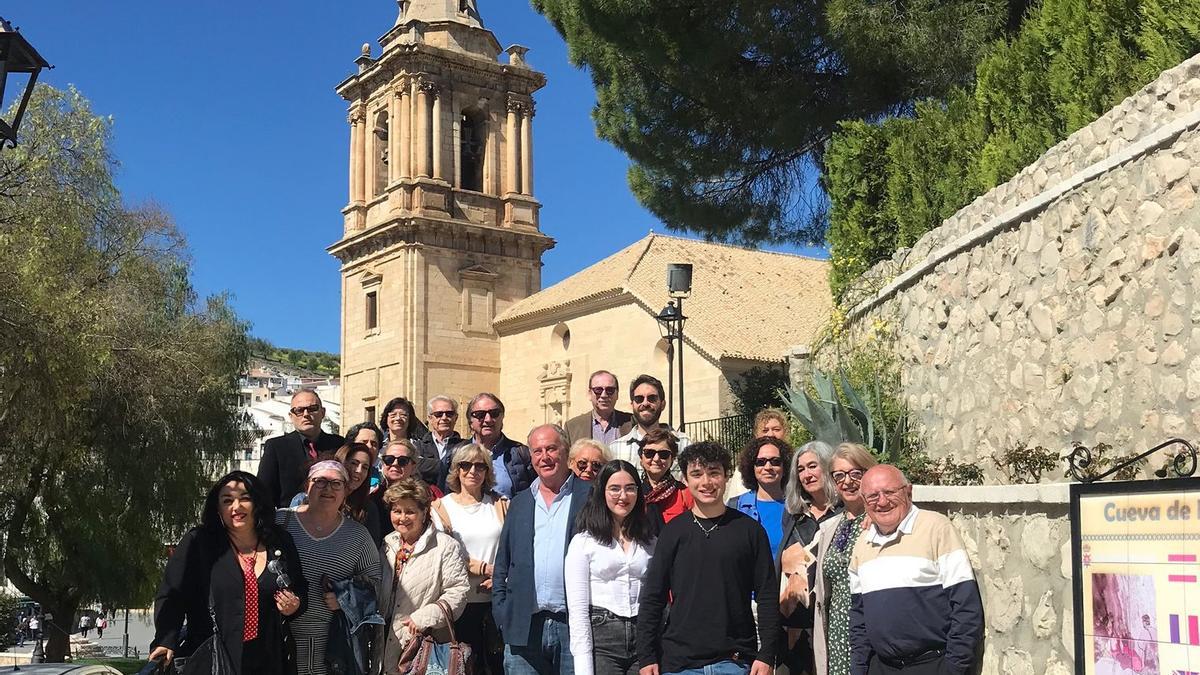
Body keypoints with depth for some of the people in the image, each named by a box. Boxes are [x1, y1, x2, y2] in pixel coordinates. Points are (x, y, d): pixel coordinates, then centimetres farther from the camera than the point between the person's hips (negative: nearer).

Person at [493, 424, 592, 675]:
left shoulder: (590, 497, 2)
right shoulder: (520, 502, 14)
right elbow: (502, 566, 16)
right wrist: (502, 616, 5)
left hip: (574, 626, -3)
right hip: (524, 627, 3)